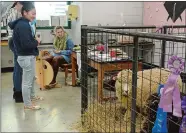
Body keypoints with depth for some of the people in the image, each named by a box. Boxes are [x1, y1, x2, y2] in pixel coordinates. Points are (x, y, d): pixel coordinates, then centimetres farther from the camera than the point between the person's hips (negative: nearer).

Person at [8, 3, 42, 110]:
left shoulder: (22, 24, 11)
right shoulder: (23, 26, -22)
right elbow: (26, 44, -27)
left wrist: (34, 40, 2)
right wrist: (37, 42, -12)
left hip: (28, 56, 11)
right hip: (27, 57, -11)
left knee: (31, 78, 25)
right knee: (27, 81, 0)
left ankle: (32, 96, 43)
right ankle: (27, 104, 12)